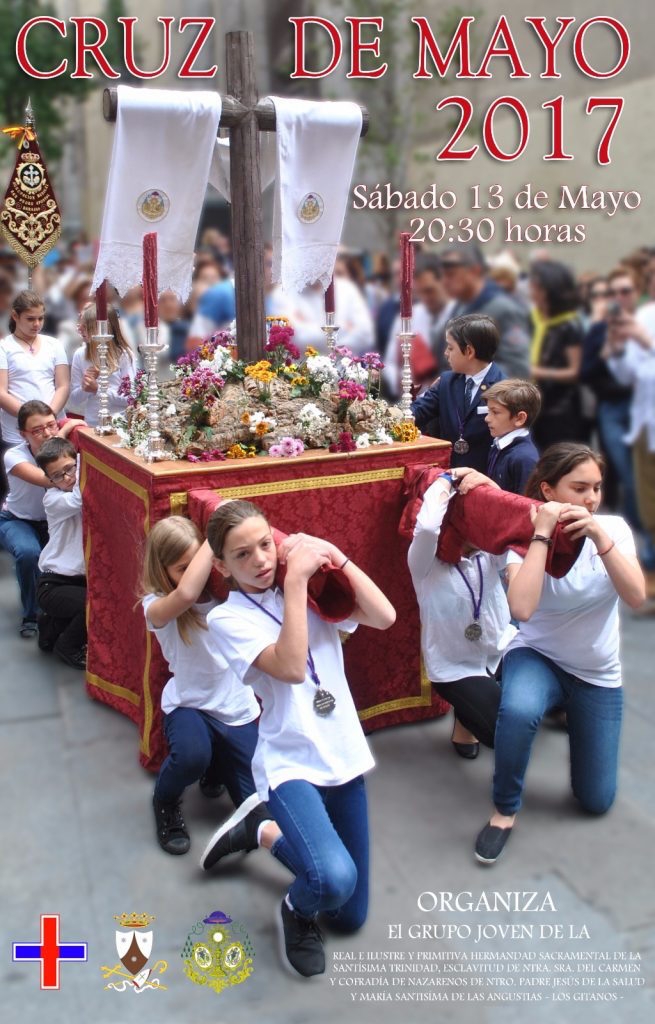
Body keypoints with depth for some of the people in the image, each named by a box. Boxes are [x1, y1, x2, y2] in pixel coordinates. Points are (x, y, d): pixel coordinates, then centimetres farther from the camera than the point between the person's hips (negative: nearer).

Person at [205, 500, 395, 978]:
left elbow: (384, 617, -9)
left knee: (351, 917, 16)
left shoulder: (311, 590, 5)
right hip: (291, 763, -5)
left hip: (343, 757, 5)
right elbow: (290, 667, -24)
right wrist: (295, 581, -23)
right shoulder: (228, 617, -8)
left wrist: (337, 558, -10)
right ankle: (297, 909, 6)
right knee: (333, 879, -32)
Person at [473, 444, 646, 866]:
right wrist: (542, 534, -33)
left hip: (598, 673, 3)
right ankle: (505, 810, -12)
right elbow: (522, 609, -34)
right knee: (518, 711, -40)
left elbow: (636, 597, -25)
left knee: (596, 801, 7)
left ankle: (569, 714, 36)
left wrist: (599, 537, -34)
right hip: (537, 656, -2)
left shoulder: (614, 527, -11)